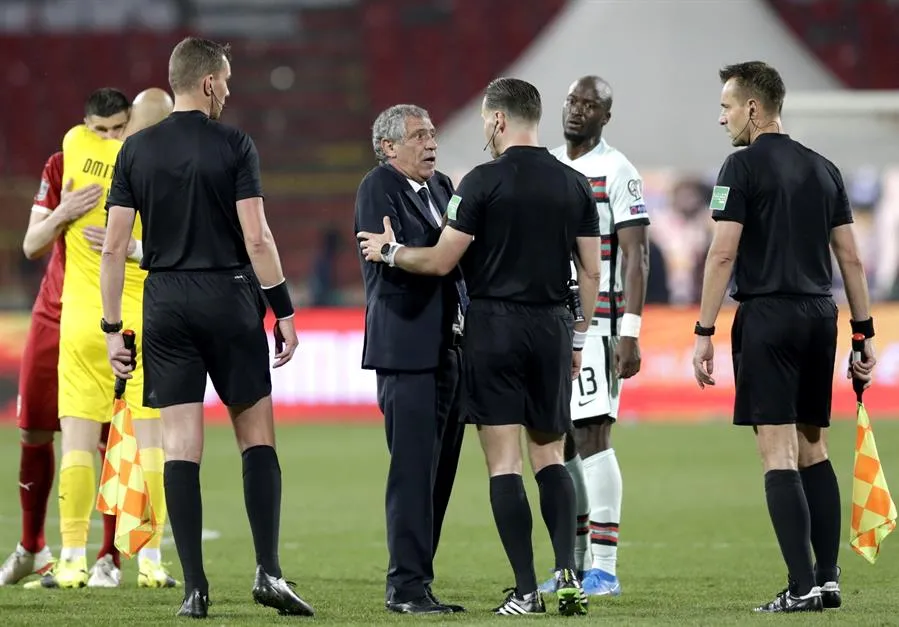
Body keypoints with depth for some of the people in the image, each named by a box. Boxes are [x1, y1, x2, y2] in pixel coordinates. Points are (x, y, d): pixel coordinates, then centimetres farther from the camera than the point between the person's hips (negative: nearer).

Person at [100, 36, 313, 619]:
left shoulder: (137, 150, 4)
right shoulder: (233, 145, -4)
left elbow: (114, 247, 2)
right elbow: (256, 238, -10)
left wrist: (114, 327, 7)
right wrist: (284, 309, -3)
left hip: (165, 303, 3)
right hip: (228, 297, -2)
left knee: (181, 445, 1)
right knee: (257, 435, 6)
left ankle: (195, 588, -3)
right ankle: (269, 571, -4)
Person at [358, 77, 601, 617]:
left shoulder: (484, 181, -8)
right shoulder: (574, 185, 5)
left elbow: (440, 262, -7)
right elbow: (591, 272, 7)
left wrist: (390, 251, 11)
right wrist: (578, 340, 17)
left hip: (494, 325, -4)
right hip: (552, 328, 4)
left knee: (504, 463, -2)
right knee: (550, 456, 14)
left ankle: (527, 590, -6)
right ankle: (568, 573, -3)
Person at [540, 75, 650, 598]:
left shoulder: (616, 172, -5)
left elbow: (637, 256, -9)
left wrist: (630, 332, -16)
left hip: (595, 319, -7)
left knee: (592, 436, -11)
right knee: (559, 443, 6)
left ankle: (604, 568, -10)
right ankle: (574, 562, 11)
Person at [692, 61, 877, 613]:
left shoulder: (743, 168, -6)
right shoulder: (824, 170, 13)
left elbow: (723, 254, -11)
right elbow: (851, 258, 12)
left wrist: (704, 333, -9)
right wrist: (864, 332, 15)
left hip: (767, 318, -6)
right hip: (820, 316, 6)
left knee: (779, 454, -7)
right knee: (813, 449, 13)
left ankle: (802, 586, -12)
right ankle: (828, 579, 10)